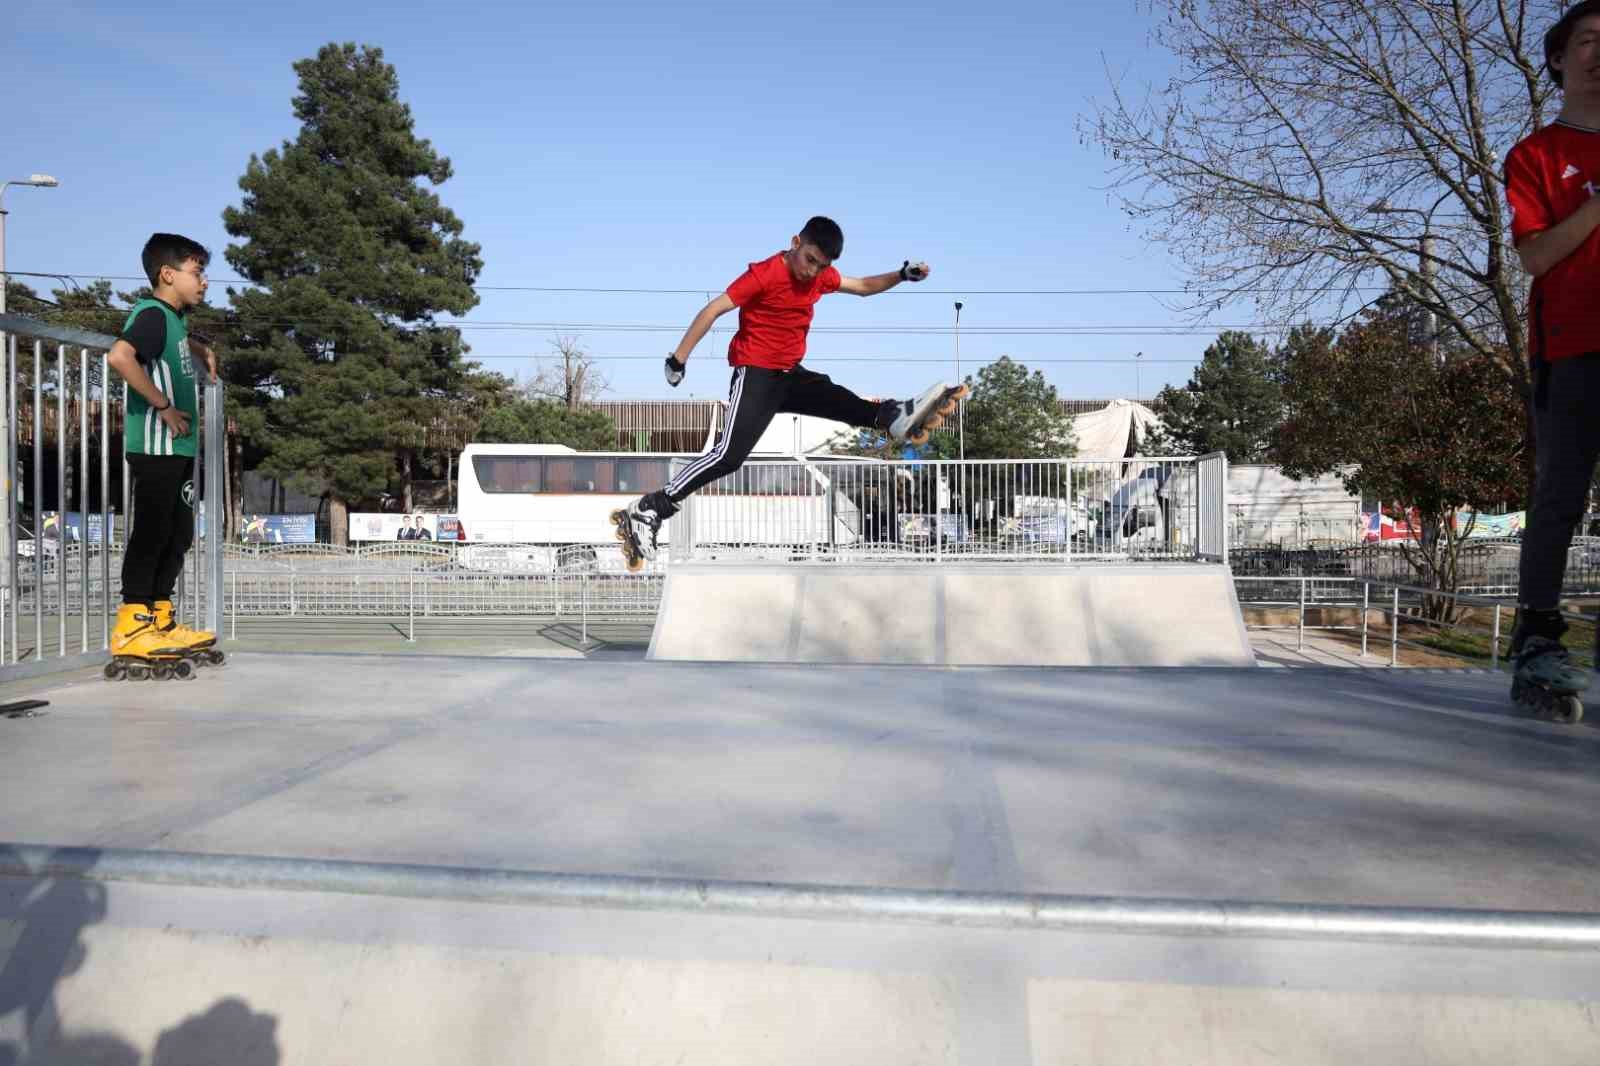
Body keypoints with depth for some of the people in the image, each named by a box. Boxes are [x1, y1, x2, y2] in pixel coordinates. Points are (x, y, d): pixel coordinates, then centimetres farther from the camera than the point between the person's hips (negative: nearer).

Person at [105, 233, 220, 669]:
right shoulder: (153, 313, -13)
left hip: (178, 447, 10)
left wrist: (203, 351, 25)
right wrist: (164, 406, -24)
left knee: (179, 534, 12)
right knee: (151, 533, -7)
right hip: (156, 446, -10)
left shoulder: (173, 318, 15)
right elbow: (119, 355, -32)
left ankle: (161, 622, 20)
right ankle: (131, 628, -1)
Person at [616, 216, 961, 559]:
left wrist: (902, 275, 7)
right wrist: (679, 359, -20)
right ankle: (647, 509, -18)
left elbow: (862, 287, 23)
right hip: (756, 375, -8)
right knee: (730, 455, -18)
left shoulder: (821, 275, 5)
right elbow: (713, 310, -18)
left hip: (792, 375, 9)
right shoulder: (764, 274, -17)